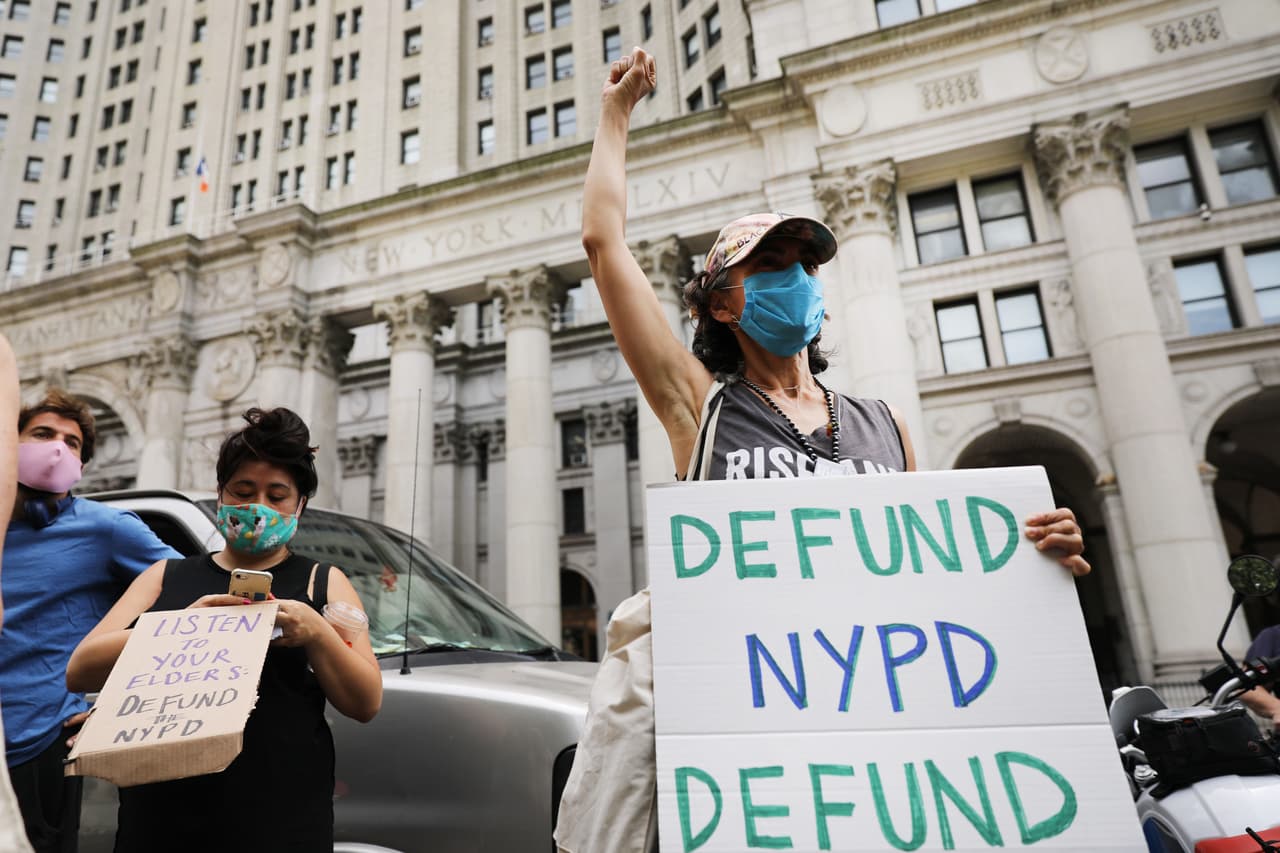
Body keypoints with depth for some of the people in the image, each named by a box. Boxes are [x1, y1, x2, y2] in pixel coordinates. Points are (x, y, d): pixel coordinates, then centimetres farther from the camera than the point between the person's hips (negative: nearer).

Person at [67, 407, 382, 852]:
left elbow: (367, 703, -1)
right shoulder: (167, 577, 12)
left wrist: (316, 633, -17)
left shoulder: (323, 582, 6)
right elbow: (80, 671, -1)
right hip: (160, 816, 2)